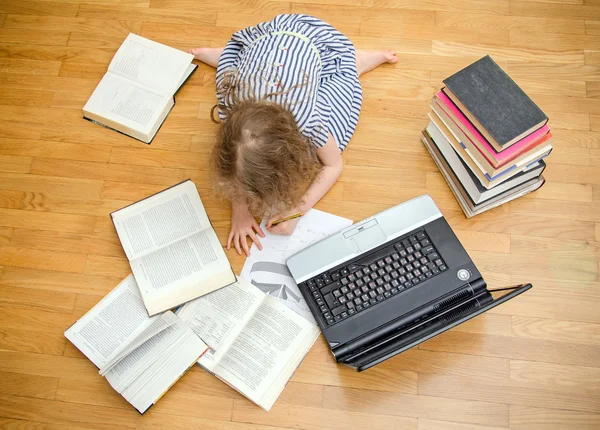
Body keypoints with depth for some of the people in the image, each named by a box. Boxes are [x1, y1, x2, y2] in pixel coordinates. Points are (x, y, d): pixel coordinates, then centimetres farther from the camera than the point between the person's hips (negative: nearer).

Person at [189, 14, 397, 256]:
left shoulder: (306, 120, -44)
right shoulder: (231, 113, -37)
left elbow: (334, 166, -24)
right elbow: (230, 159, -17)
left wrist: (297, 210, -35)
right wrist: (239, 209, -33)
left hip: (315, 41, -2)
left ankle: (356, 63, 13)